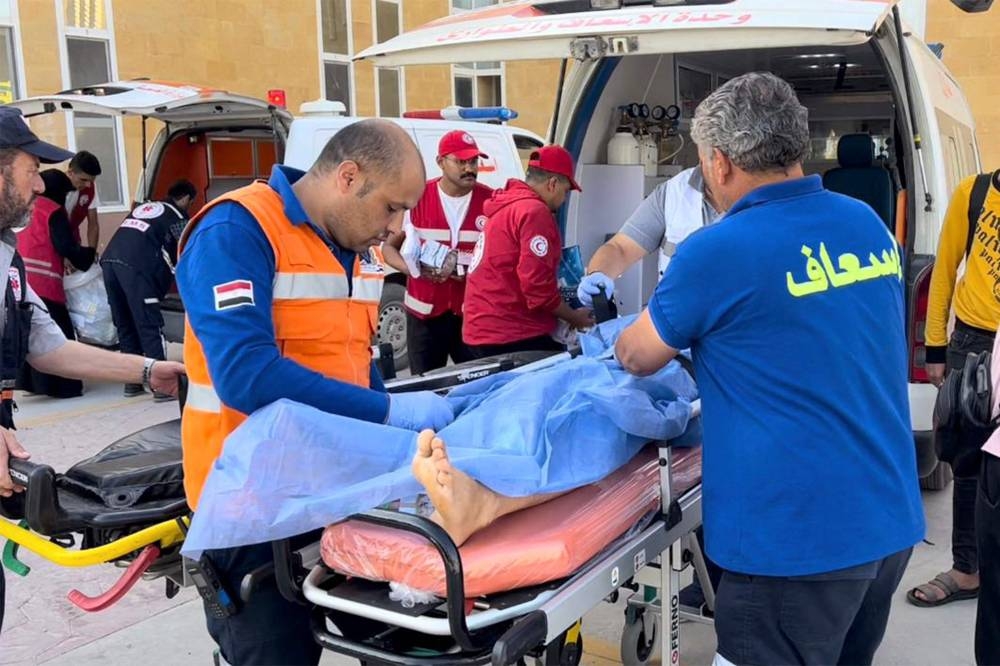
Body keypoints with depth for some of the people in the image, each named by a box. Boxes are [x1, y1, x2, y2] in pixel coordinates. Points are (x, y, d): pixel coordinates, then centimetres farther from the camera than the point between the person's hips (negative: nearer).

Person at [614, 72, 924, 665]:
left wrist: (621, 343, 23)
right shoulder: (869, 225, 5)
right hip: (891, 519, 8)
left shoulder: (716, 252, -17)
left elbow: (637, 359, 0)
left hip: (799, 536, -7)